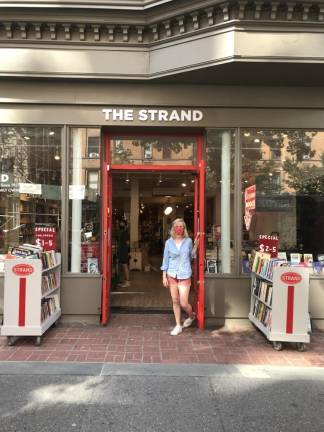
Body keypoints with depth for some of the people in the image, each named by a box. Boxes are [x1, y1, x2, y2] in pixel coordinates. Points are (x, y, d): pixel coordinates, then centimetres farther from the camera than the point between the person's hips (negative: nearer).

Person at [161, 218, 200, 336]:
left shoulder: (188, 241, 0)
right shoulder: (169, 242, 0)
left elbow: (191, 257, 9)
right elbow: (165, 259, 3)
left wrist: (196, 245, -4)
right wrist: (164, 276, 0)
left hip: (184, 275, -2)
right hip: (172, 275, 2)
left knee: (183, 303, -4)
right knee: (175, 301, 9)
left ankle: (191, 315, 29)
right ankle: (178, 325, 23)